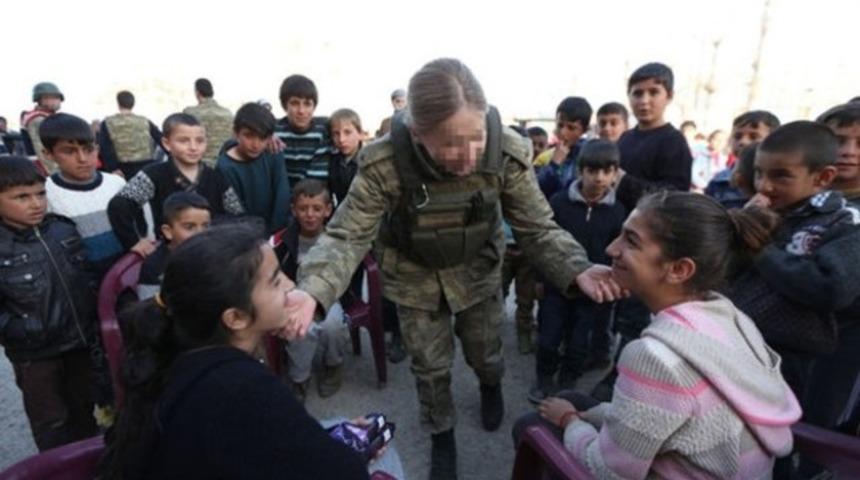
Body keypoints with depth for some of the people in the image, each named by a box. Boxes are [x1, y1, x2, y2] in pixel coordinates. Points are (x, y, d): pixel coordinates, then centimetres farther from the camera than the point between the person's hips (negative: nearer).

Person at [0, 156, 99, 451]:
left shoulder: (64, 228, -7)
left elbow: (88, 272, 8)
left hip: (82, 340, 4)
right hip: (36, 354, -4)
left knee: (85, 408, 23)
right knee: (51, 421, 15)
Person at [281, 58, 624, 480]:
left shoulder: (509, 154, -28)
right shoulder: (383, 164, -32)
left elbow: (538, 228, -18)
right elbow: (347, 235, -27)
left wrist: (577, 271, -37)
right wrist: (312, 292, -46)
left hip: (477, 272, 1)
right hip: (415, 278, -1)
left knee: (484, 352, 21)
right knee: (430, 366, 14)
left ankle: (491, 387, 61)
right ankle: (442, 437, 46)